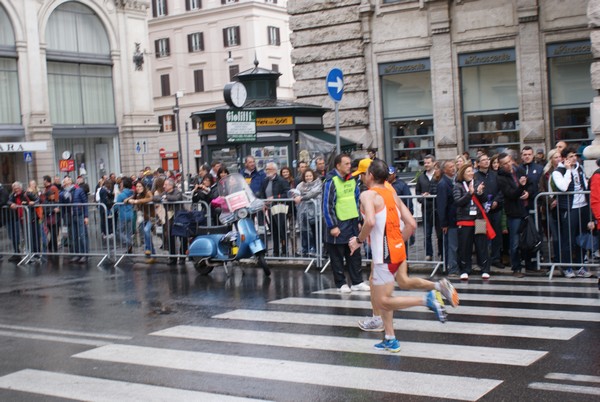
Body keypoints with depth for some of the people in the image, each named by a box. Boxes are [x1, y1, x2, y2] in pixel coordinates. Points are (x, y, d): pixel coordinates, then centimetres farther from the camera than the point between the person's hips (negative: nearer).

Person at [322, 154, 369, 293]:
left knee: (354, 254, 10)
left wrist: (358, 221, 14)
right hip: (338, 225, -6)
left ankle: (357, 282, 18)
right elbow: (327, 206, -14)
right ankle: (341, 284, 13)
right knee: (337, 256, 4)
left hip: (352, 224, 7)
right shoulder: (331, 182, -13)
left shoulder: (352, 180, 9)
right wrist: (332, 226, -16)